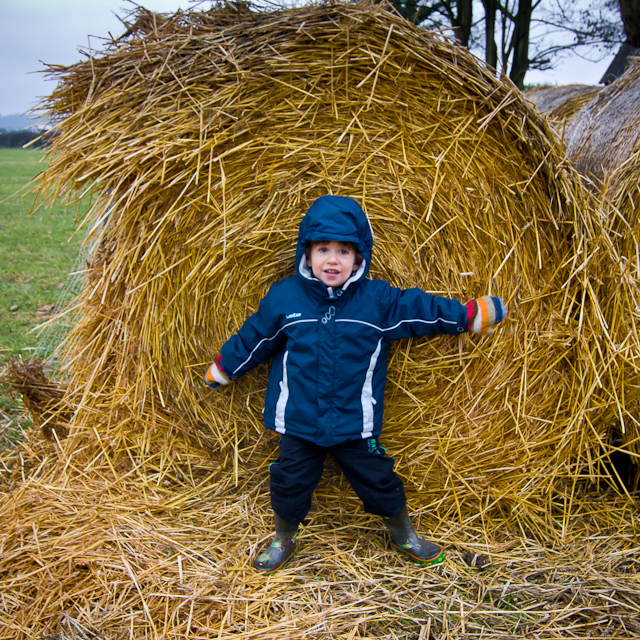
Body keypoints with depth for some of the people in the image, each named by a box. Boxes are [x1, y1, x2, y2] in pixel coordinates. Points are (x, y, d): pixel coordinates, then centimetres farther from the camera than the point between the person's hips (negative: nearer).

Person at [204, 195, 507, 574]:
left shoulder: (378, 300, -9)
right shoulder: (283, 297, -8)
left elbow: (425, 311, 0)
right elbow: (253, 339, 5)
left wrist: (473, 314, 2)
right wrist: (222, 369, 15)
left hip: (356, 425, 0)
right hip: (299, 421, 0)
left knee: (379, 481, 10)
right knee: (290, 484, 10)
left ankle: (404, 536, 39)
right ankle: (284, 542, 39)